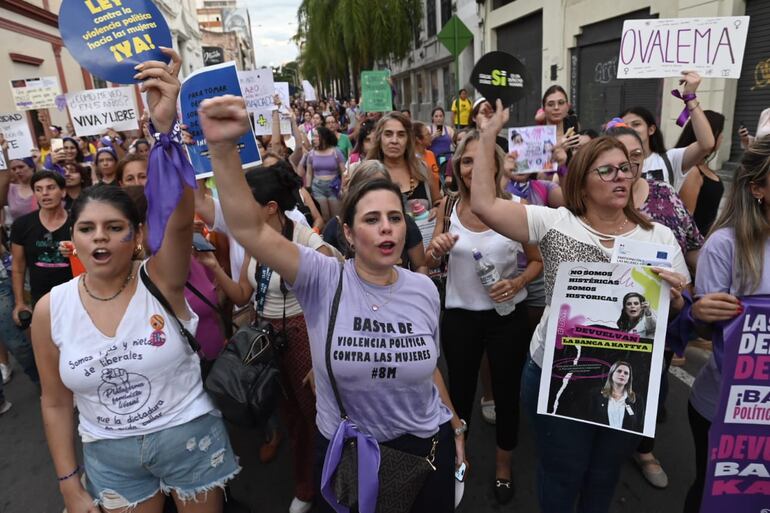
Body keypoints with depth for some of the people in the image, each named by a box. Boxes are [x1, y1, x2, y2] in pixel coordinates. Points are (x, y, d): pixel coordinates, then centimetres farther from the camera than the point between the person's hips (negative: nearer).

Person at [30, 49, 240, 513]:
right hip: (109, 456, 2)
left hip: (189, 438, -2)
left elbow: (180, 218, -38)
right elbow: (57, 402, 1)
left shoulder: (161, 280, -17)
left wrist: (166, 125, -49)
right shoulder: (51, 309, -9)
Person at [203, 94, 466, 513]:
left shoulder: (423, 290, -7)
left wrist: (456, 428, 14)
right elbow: (250, 230, -31)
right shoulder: (322, 280, -18)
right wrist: (222, 148, -42)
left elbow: (428, 366, 6)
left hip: (425, 447, 3)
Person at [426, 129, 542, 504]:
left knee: (506, 392, 16)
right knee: (460, 390, 19)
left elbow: (538, 260, -2)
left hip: (507, 315, -1)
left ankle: (503, 467, 43)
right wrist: (437, 251, -21)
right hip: (459, 314, 2)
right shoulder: (448, 205, -7)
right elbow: (430, 263, 2)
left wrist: (518, 283, -22)